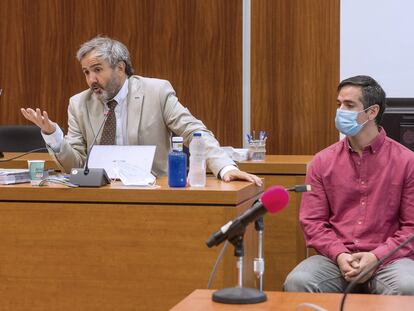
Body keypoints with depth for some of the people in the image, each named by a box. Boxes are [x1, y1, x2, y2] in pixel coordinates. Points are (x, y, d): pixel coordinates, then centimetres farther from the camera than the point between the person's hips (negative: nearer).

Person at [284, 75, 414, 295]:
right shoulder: (323, 161, 10)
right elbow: (312, 221, 7)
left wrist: (376, 256, -13)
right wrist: (340, 255, -10)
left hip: (388, 258, -2)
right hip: (335, 258, 2)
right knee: (297, 282, -29)